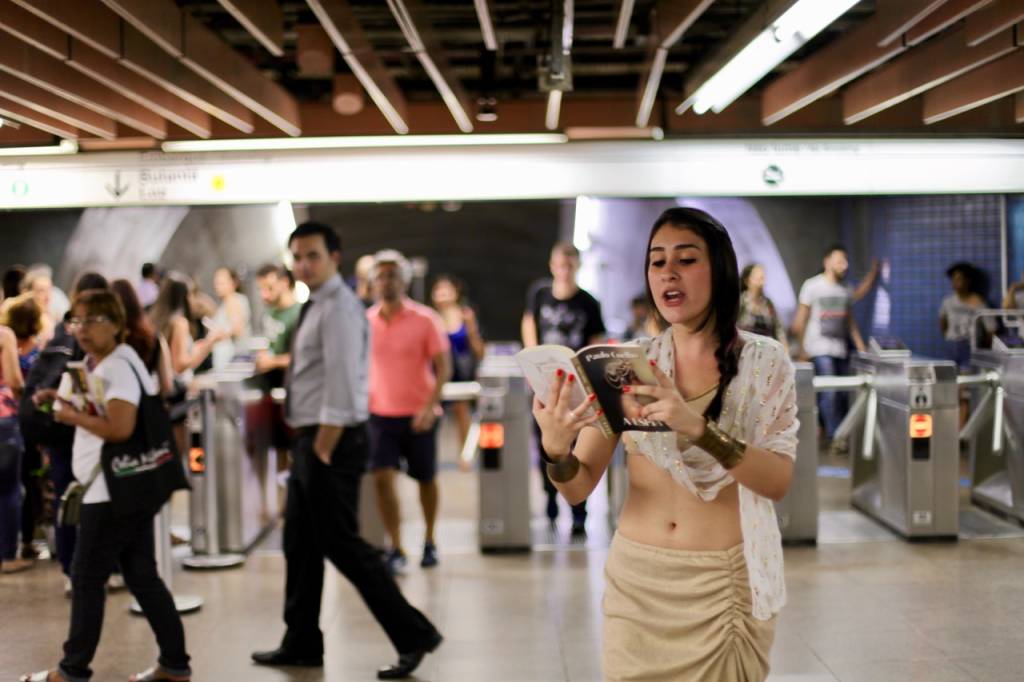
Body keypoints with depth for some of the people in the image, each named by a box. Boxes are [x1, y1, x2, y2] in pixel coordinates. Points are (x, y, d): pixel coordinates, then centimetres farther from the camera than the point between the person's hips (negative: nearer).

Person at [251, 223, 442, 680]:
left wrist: (323, 452, -21)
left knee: (342, 546, -6)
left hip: (333, 442, -10)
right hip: (310, 439, 10)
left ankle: (413, 634, 2)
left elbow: (341, 388, -22)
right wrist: (309, 450, 17)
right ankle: (301, 644, 24)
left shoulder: (339, 308, -16)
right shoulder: (316, 307, 14)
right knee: (300, 545, 14)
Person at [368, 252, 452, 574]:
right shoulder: (366, 321, 2)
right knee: (383, 477, -11)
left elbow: (444, 368, -8)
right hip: (380, 414, 2)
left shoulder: (425, 320, -7)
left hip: (418, 417, -2)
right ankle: (396, 549, -2)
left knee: (425, 479, 11)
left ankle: (429, 541, 32)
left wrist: (429, 406, -19)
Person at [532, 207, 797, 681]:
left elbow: (778, 480, -15)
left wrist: (698, 428, -30)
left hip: (725, 584, -2)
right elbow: (578, 488, -3)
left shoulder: (763, 361, -4)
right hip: (636, 579, 2)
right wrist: (556, 448, -26)